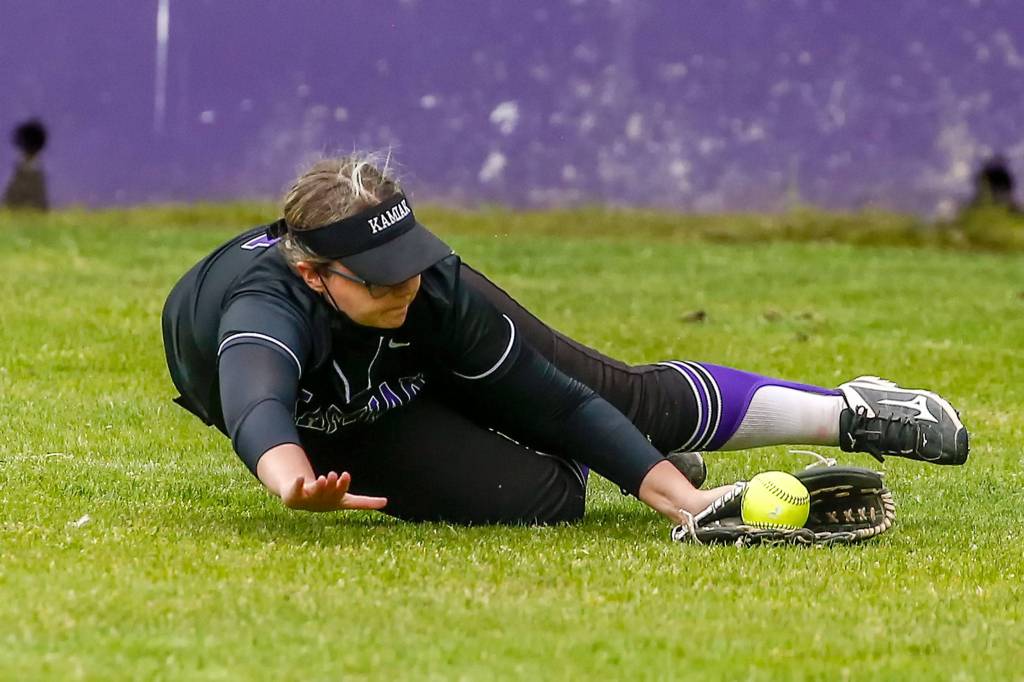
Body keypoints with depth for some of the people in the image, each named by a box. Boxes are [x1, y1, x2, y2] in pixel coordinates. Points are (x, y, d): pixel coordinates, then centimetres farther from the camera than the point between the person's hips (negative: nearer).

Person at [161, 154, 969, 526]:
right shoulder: (268, 305, -48)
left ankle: (849, 412, 26)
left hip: (431, 356, 3)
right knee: (538, 498, -20)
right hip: (321, 420, -3)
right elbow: (258, 405, -72)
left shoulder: (432, 284, -35)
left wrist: (680, 498, -34)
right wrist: (294, 483, -96)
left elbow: (560, 398, -27)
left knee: (631, 400, 1)